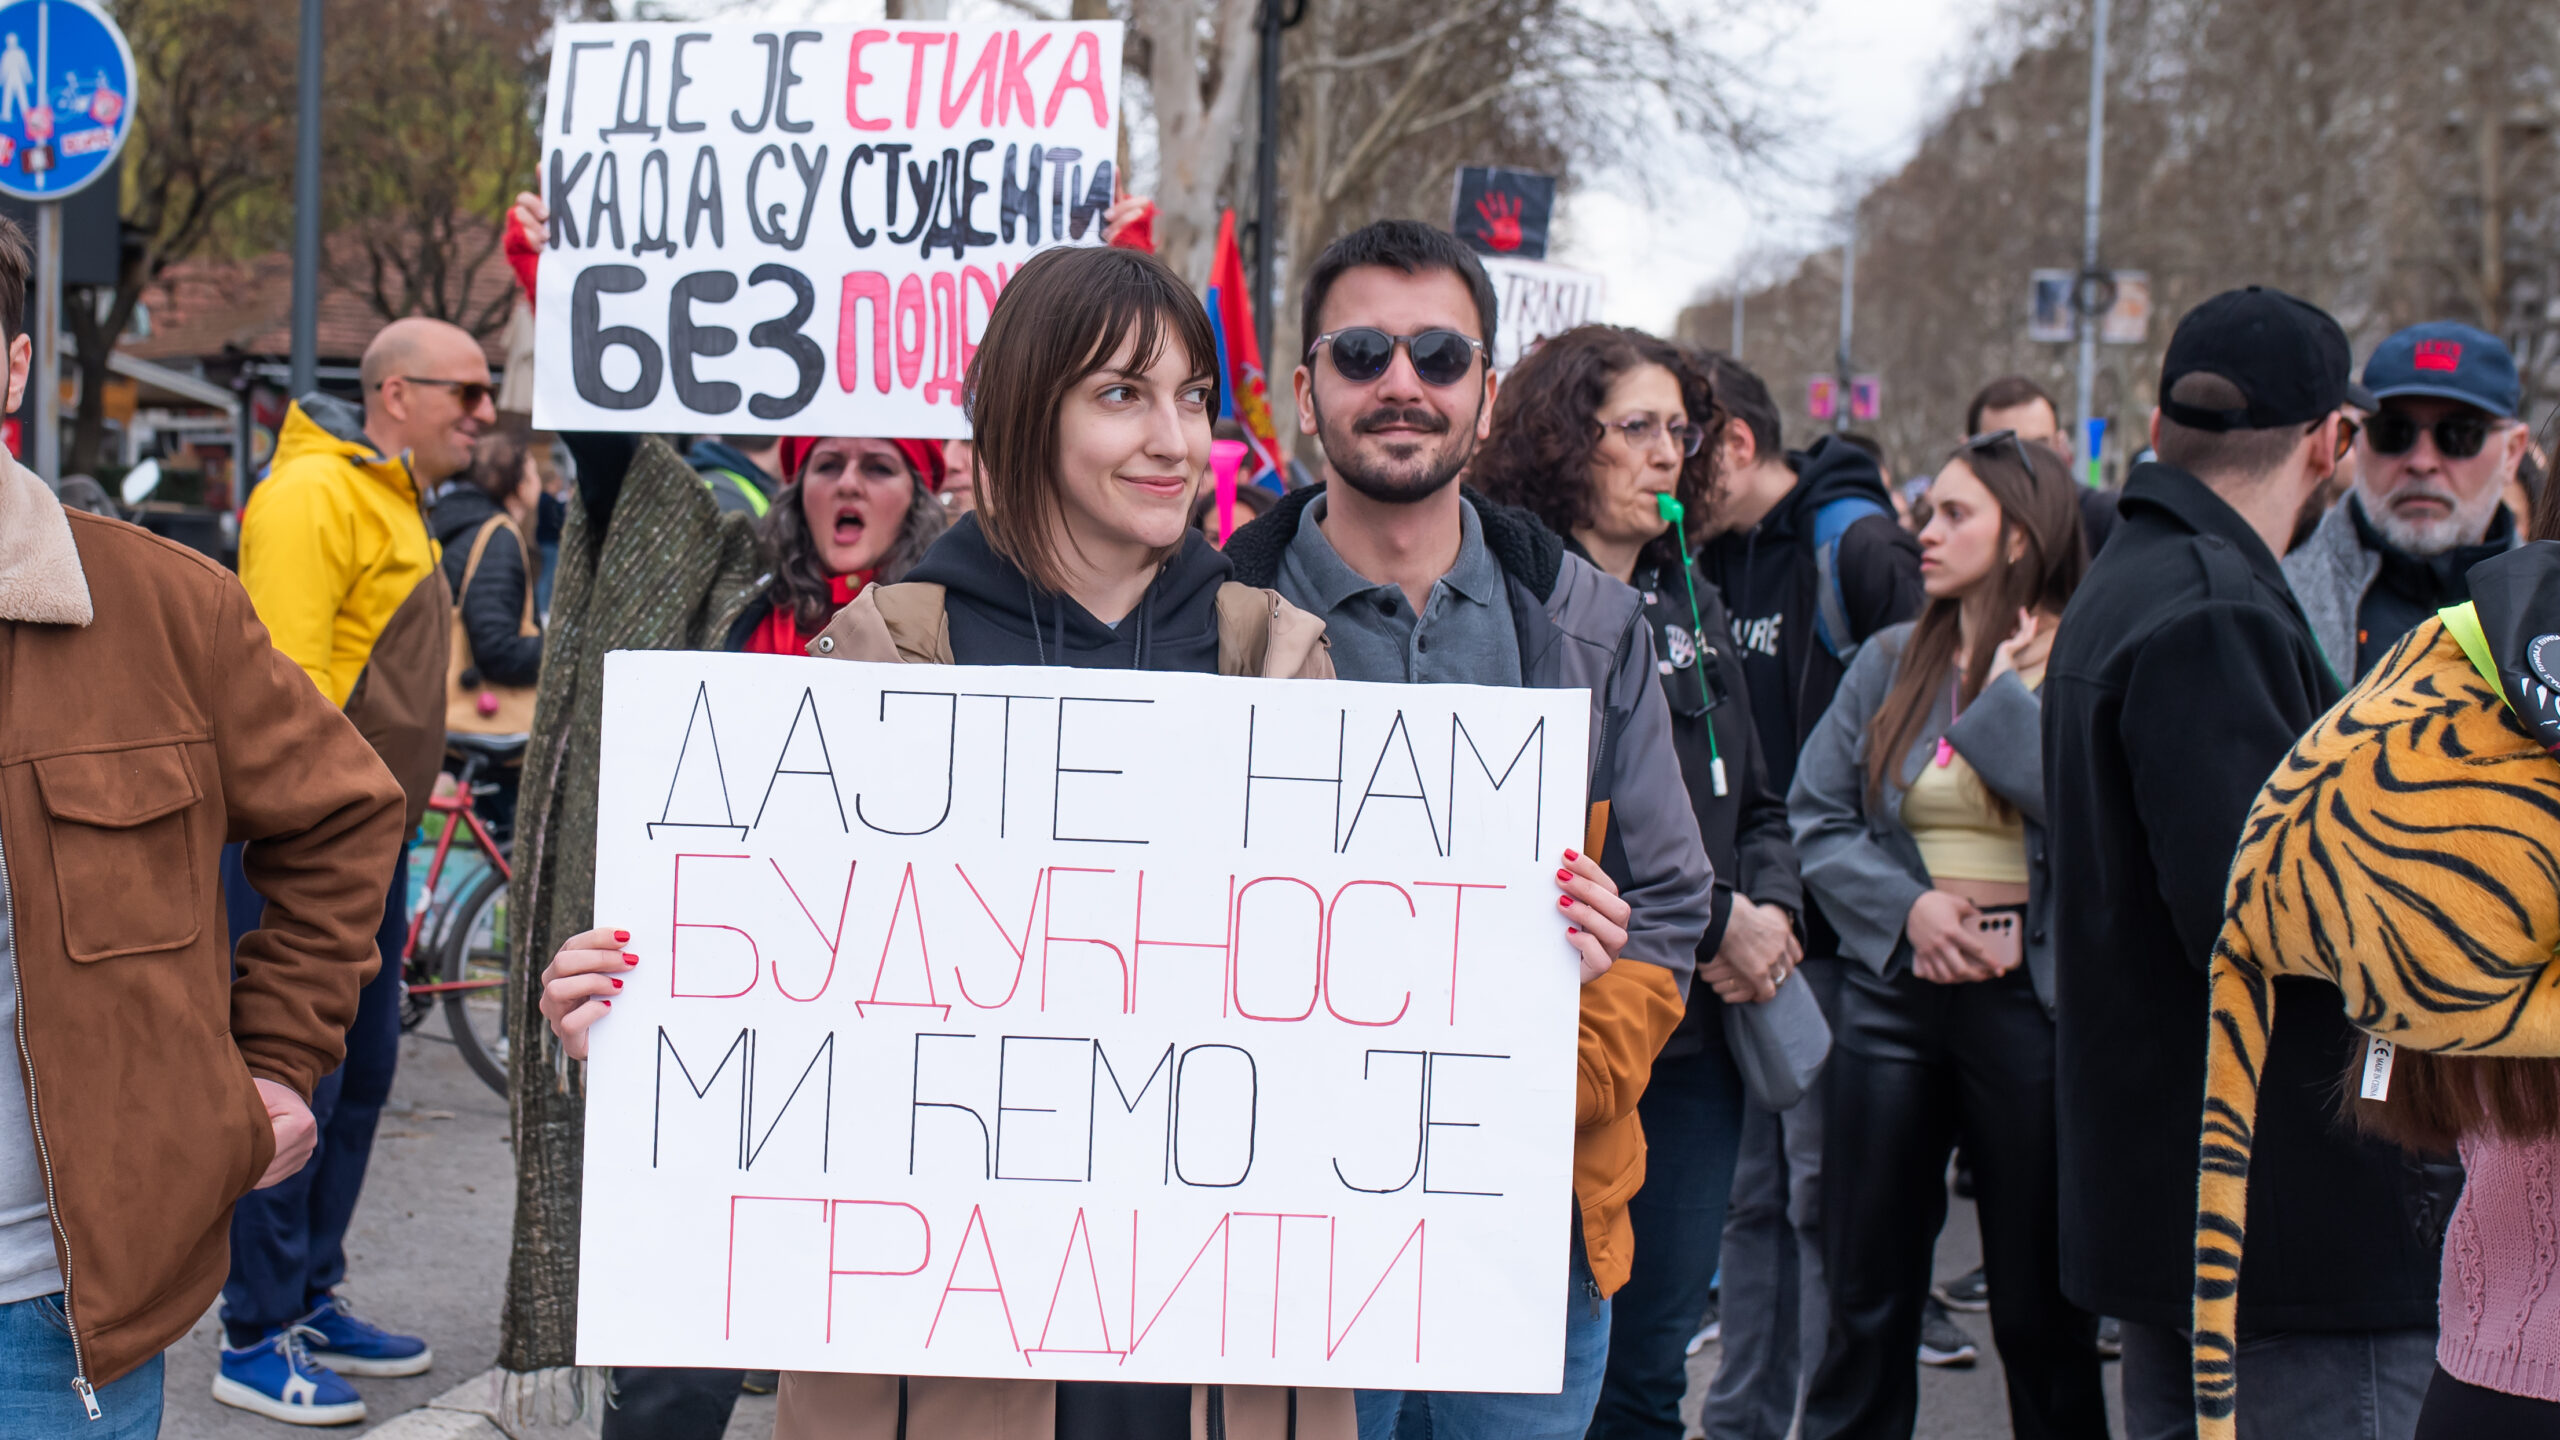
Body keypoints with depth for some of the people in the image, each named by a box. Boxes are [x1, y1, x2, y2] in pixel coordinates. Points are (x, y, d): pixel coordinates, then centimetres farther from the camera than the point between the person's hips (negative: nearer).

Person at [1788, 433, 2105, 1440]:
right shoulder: (1890, 663, 8)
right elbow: (1816, 815, 5)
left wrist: (2003, 696, -13)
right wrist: (1906, 906, -9)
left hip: (2029, 1000, -3)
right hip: (1893, 989, 4)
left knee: (2039, 1301, 7)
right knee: (1868, 1292, 10)